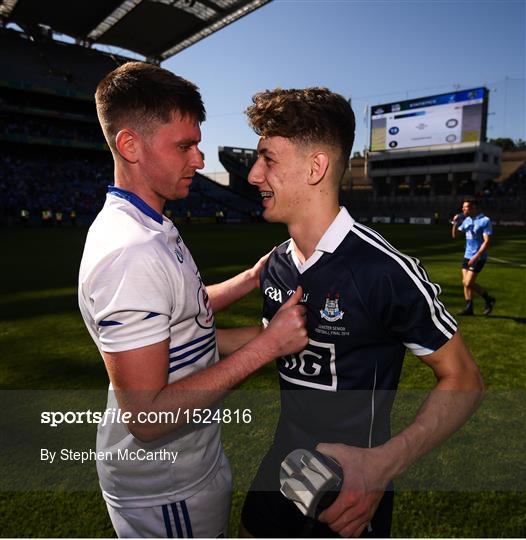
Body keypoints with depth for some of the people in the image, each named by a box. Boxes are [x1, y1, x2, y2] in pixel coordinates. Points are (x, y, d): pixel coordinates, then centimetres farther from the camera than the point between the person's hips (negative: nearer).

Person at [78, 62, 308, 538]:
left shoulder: (150, 229, 2)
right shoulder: (131, 254, -31)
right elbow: (146, 416, -31)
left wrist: (251, 279, -1)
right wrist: (267, 343, -29)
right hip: (166, 493, -8)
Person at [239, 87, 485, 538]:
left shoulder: (386, 270, -26)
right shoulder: (276, 266, -5)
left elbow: (463, 380, -17)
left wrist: (385, 463, -30)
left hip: (351, 483, -5)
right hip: (283, 465, 6)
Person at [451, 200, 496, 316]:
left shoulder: (485, 221, -12)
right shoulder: (466, 220, 9)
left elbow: (487, 241, -17)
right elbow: (454, 235, 15)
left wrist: (476, 256, -23)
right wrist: (455, 223, -1)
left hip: (478, 258, -7)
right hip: (467, 255, 7)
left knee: (469, 283, -9)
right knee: (465, 282, 6)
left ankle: (489, 300, 14)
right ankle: (469, 308, 16)